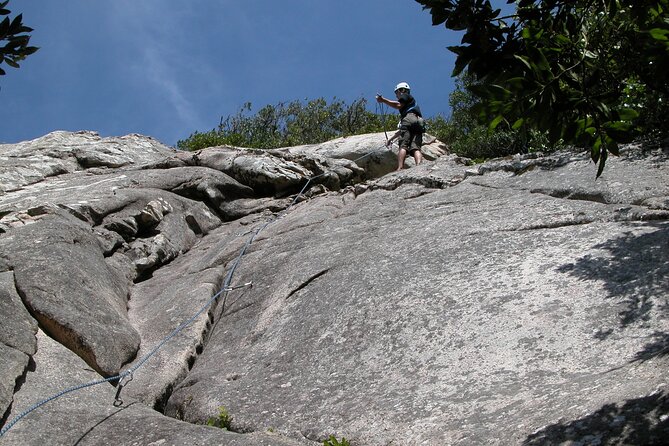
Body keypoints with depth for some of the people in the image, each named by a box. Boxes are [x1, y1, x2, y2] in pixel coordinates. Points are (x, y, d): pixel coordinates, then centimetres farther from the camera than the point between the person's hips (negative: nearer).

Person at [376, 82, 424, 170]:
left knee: (403, 146, -16)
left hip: (410, 118, -7)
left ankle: (400, 168, -32)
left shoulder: (406, 96, 22)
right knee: (415, 148, -12)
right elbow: (402, 129, 42)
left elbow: (398, 105, -2)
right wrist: (391, 139, 44)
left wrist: (383, 100, 4)